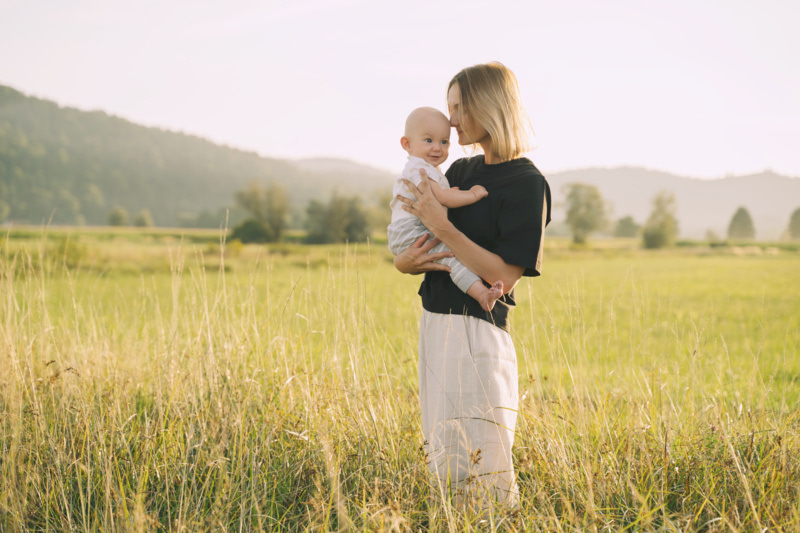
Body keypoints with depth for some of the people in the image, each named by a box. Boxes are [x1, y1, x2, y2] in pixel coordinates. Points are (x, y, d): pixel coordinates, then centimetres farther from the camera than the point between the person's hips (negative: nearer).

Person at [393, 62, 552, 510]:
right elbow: (404, 252, 17)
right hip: (435, 325, 8)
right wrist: (406, 260, -7)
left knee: (480, 473, -6)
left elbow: (506, 276, -18)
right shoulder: (461, 171, 13)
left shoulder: (527, 183, -10)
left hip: (477, 335, -8)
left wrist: (441, 226, -19)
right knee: (447, 468, 15)